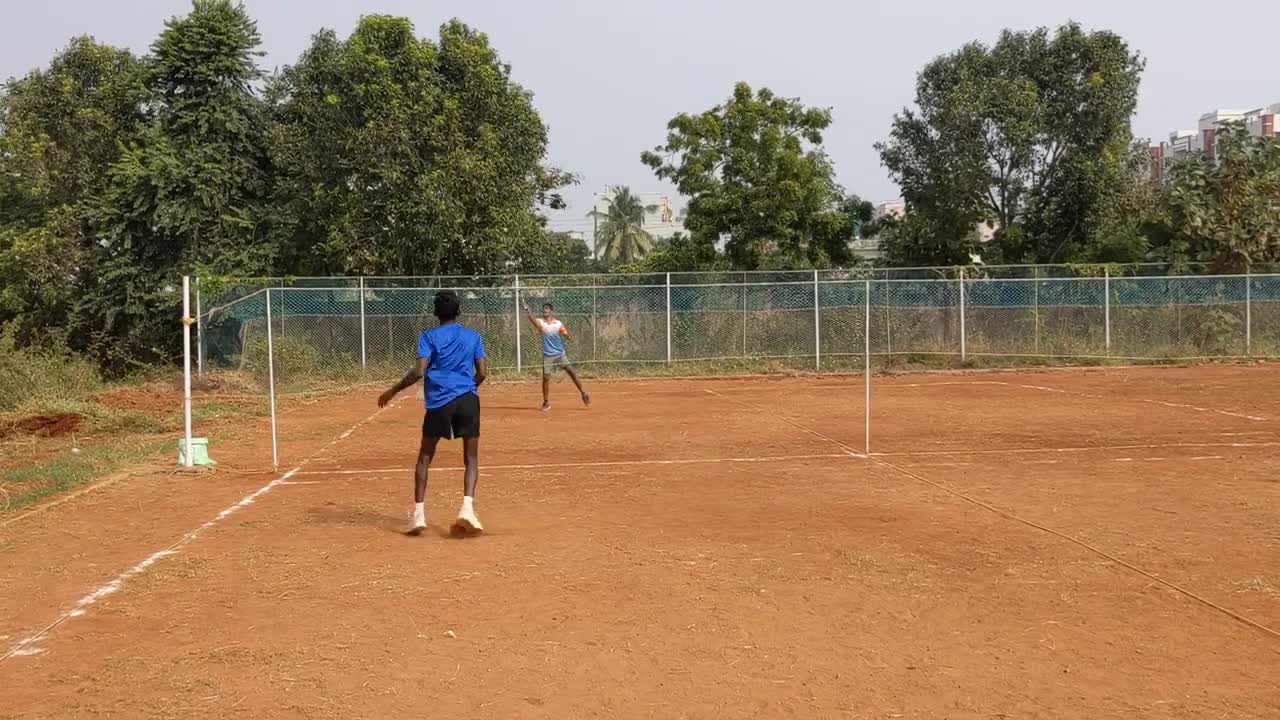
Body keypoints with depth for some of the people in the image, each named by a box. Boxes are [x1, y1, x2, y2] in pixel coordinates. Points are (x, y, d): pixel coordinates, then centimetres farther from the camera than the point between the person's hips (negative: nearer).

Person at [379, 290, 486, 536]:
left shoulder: (428, 337, 4)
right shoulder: (473, 336, 11)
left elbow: (419, 371, -7)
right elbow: (482, 373, 7)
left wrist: (393, 390, 3)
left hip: (439, 401, -1)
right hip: (468, 399, 1)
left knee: (425, 457, 13)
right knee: (471, 458, 5)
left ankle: (419, 512, 6)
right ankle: (467, 507, -17)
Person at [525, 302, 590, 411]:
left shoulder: (558, 323, -1)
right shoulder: (540, 322, -4)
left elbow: (566, 335, -1)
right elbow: (533, 320, -26)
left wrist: (569, 338, -26)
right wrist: (528, 312, -47)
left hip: (560, 354, 0)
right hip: (548, 356, 0)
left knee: (572, 371, -8)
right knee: (546, 377, -3)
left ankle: (584, 394, 5)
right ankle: (546, 402, 12)